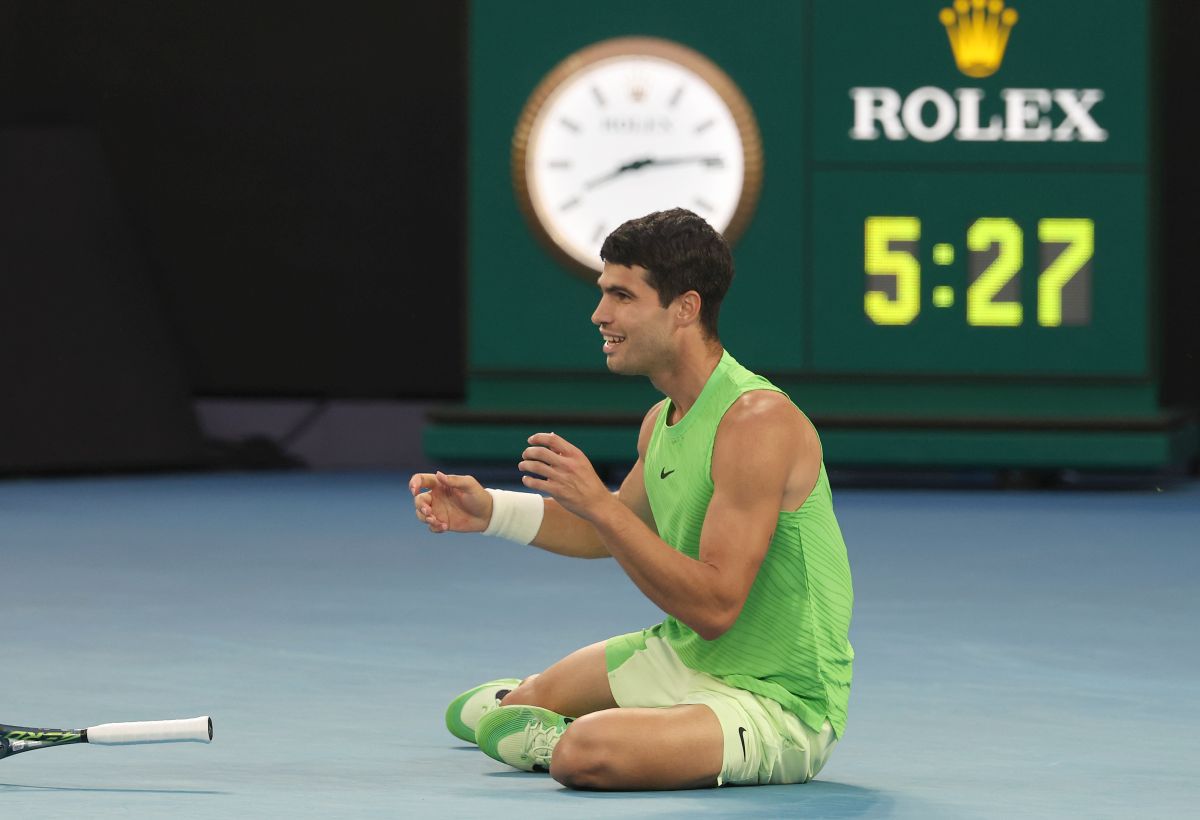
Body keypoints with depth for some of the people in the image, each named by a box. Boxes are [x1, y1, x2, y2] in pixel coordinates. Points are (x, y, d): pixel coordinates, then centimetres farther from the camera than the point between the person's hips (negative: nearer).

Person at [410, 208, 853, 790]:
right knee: (526, 702, 20)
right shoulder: (662, 419, 4)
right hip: (683, 657, 9)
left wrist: (597, 502, -31)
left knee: (584, 754, -29)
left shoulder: (758, 420, -26)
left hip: (780, 698, -9)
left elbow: (715, 607, -31)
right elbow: (610, 532, 25)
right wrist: (489, 511, 11)